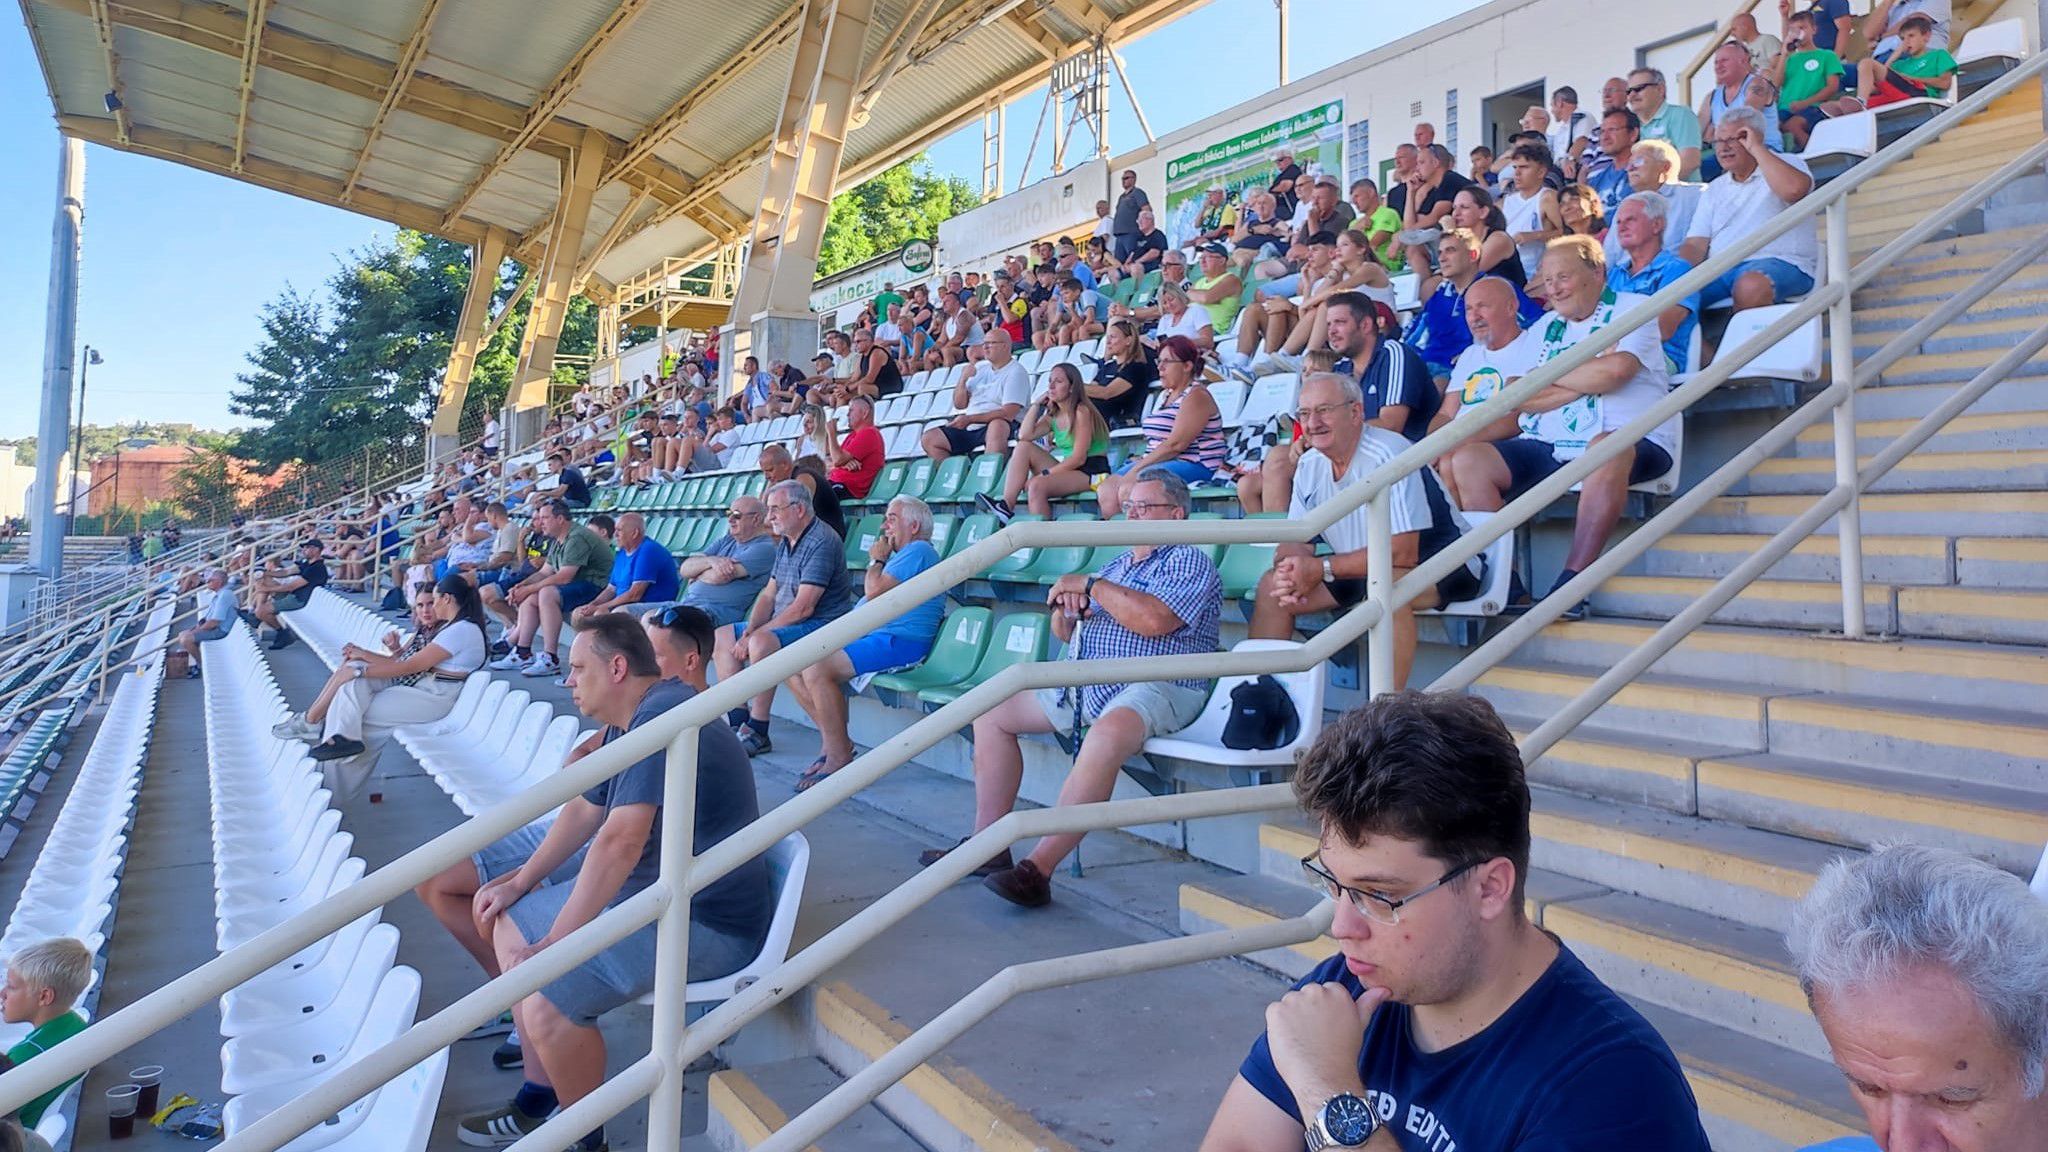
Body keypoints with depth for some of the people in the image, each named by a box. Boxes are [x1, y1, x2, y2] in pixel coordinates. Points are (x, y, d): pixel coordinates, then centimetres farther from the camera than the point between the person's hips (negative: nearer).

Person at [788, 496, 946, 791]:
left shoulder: (918, 550, -7)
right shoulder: (905, 554, 27)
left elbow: (874, 591, -17)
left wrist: (876, 560, 1)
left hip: (896, 642, -11)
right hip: (870, 636, 11)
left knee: (816, 669, -27)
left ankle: (839, 756, -18)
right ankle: (831, 741, 4)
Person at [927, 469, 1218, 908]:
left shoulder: (1189, 562, -1)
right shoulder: (1116, 565, 23)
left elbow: (1153, 620, -22)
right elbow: (1065, 635, 24)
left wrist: (1090, 585, -13)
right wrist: (1066, 609, 1)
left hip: (1154, 687, -9)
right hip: (1083, 686, 9)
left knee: (1108, 734, -41)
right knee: (991, 712, 7)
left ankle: (1039, 868, -38)